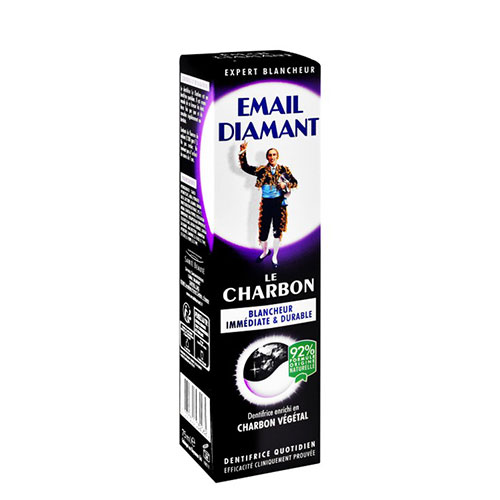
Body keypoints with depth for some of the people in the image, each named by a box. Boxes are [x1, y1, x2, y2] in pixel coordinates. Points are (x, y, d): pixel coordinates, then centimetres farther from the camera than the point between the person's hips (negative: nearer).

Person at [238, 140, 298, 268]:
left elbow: (295, 183, 9)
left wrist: (286, 185, -11)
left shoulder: (283, 170, 4)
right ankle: (265, 251, 31)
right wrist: (243, 152, -4)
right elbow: (245, 167, 4)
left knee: (277, 232, 6)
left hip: (279, 203, 0)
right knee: (263, 232, 1)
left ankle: (274, 257, 23)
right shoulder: (262, 170, 5)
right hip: (266, 203, 0)